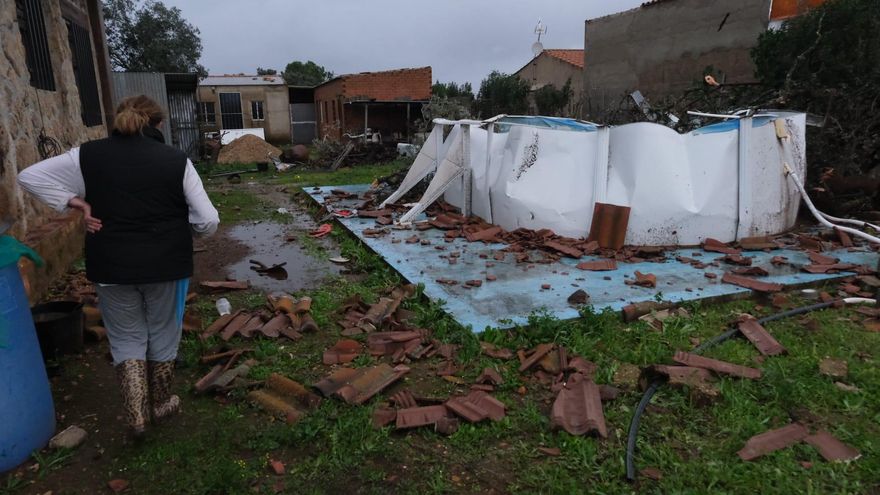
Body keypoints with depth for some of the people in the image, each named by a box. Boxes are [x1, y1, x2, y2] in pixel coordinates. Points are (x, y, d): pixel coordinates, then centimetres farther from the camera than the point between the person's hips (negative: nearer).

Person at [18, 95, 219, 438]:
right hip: (166, 265, -1)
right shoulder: (176, 160, -8)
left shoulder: (88, 156, -1)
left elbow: (28, 177, 3)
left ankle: (137, 415, 16)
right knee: (163, 337, 18)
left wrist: (76, 203, 1)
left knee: (127, 340, 19)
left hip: (111, 268, 1)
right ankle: (160, 405, 35)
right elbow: (208, 221, -10)